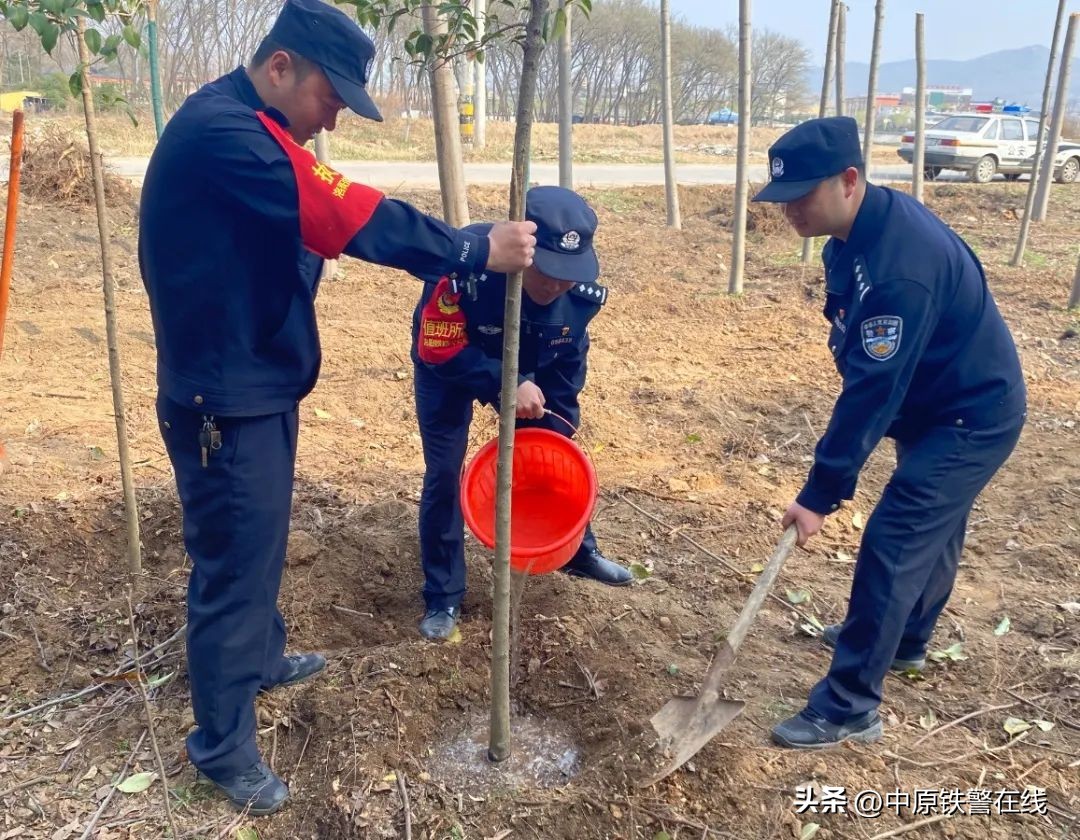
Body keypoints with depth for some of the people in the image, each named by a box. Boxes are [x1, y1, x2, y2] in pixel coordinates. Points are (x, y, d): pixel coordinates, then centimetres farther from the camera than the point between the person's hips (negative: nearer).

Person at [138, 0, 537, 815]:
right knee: (234, 563, 1)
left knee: (260, 543, 24)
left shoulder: (248, 131, 13)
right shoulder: (222, 131, -23)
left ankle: (261, 657, 46)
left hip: (260, 383, 10)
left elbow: (329, 222, 11)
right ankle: (222, 744, 19)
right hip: (225, 399, -10)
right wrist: (478, 251, -20)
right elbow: (357, 219, -26)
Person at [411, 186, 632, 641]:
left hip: (528, 372, 4)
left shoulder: (583, 293, -26)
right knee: (444, 474, -8)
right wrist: (506, 387, -38)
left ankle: (578, 551, 34)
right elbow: (438, 351, -31)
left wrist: (557, 436, -8)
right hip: (447, 368, -3)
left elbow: (566, 371, -10)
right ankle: (443, 596, 8)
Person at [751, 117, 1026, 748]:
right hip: (940, 403, 10)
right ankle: (905, 642, 44)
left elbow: (873, 391, -32)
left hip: (973, 417, -10)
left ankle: (850, 708, 0)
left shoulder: (900, 266, -35)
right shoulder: (863, 227, -4)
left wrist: (821, 493, -26)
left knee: (892, 546, -10)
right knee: (931, 532, 24)